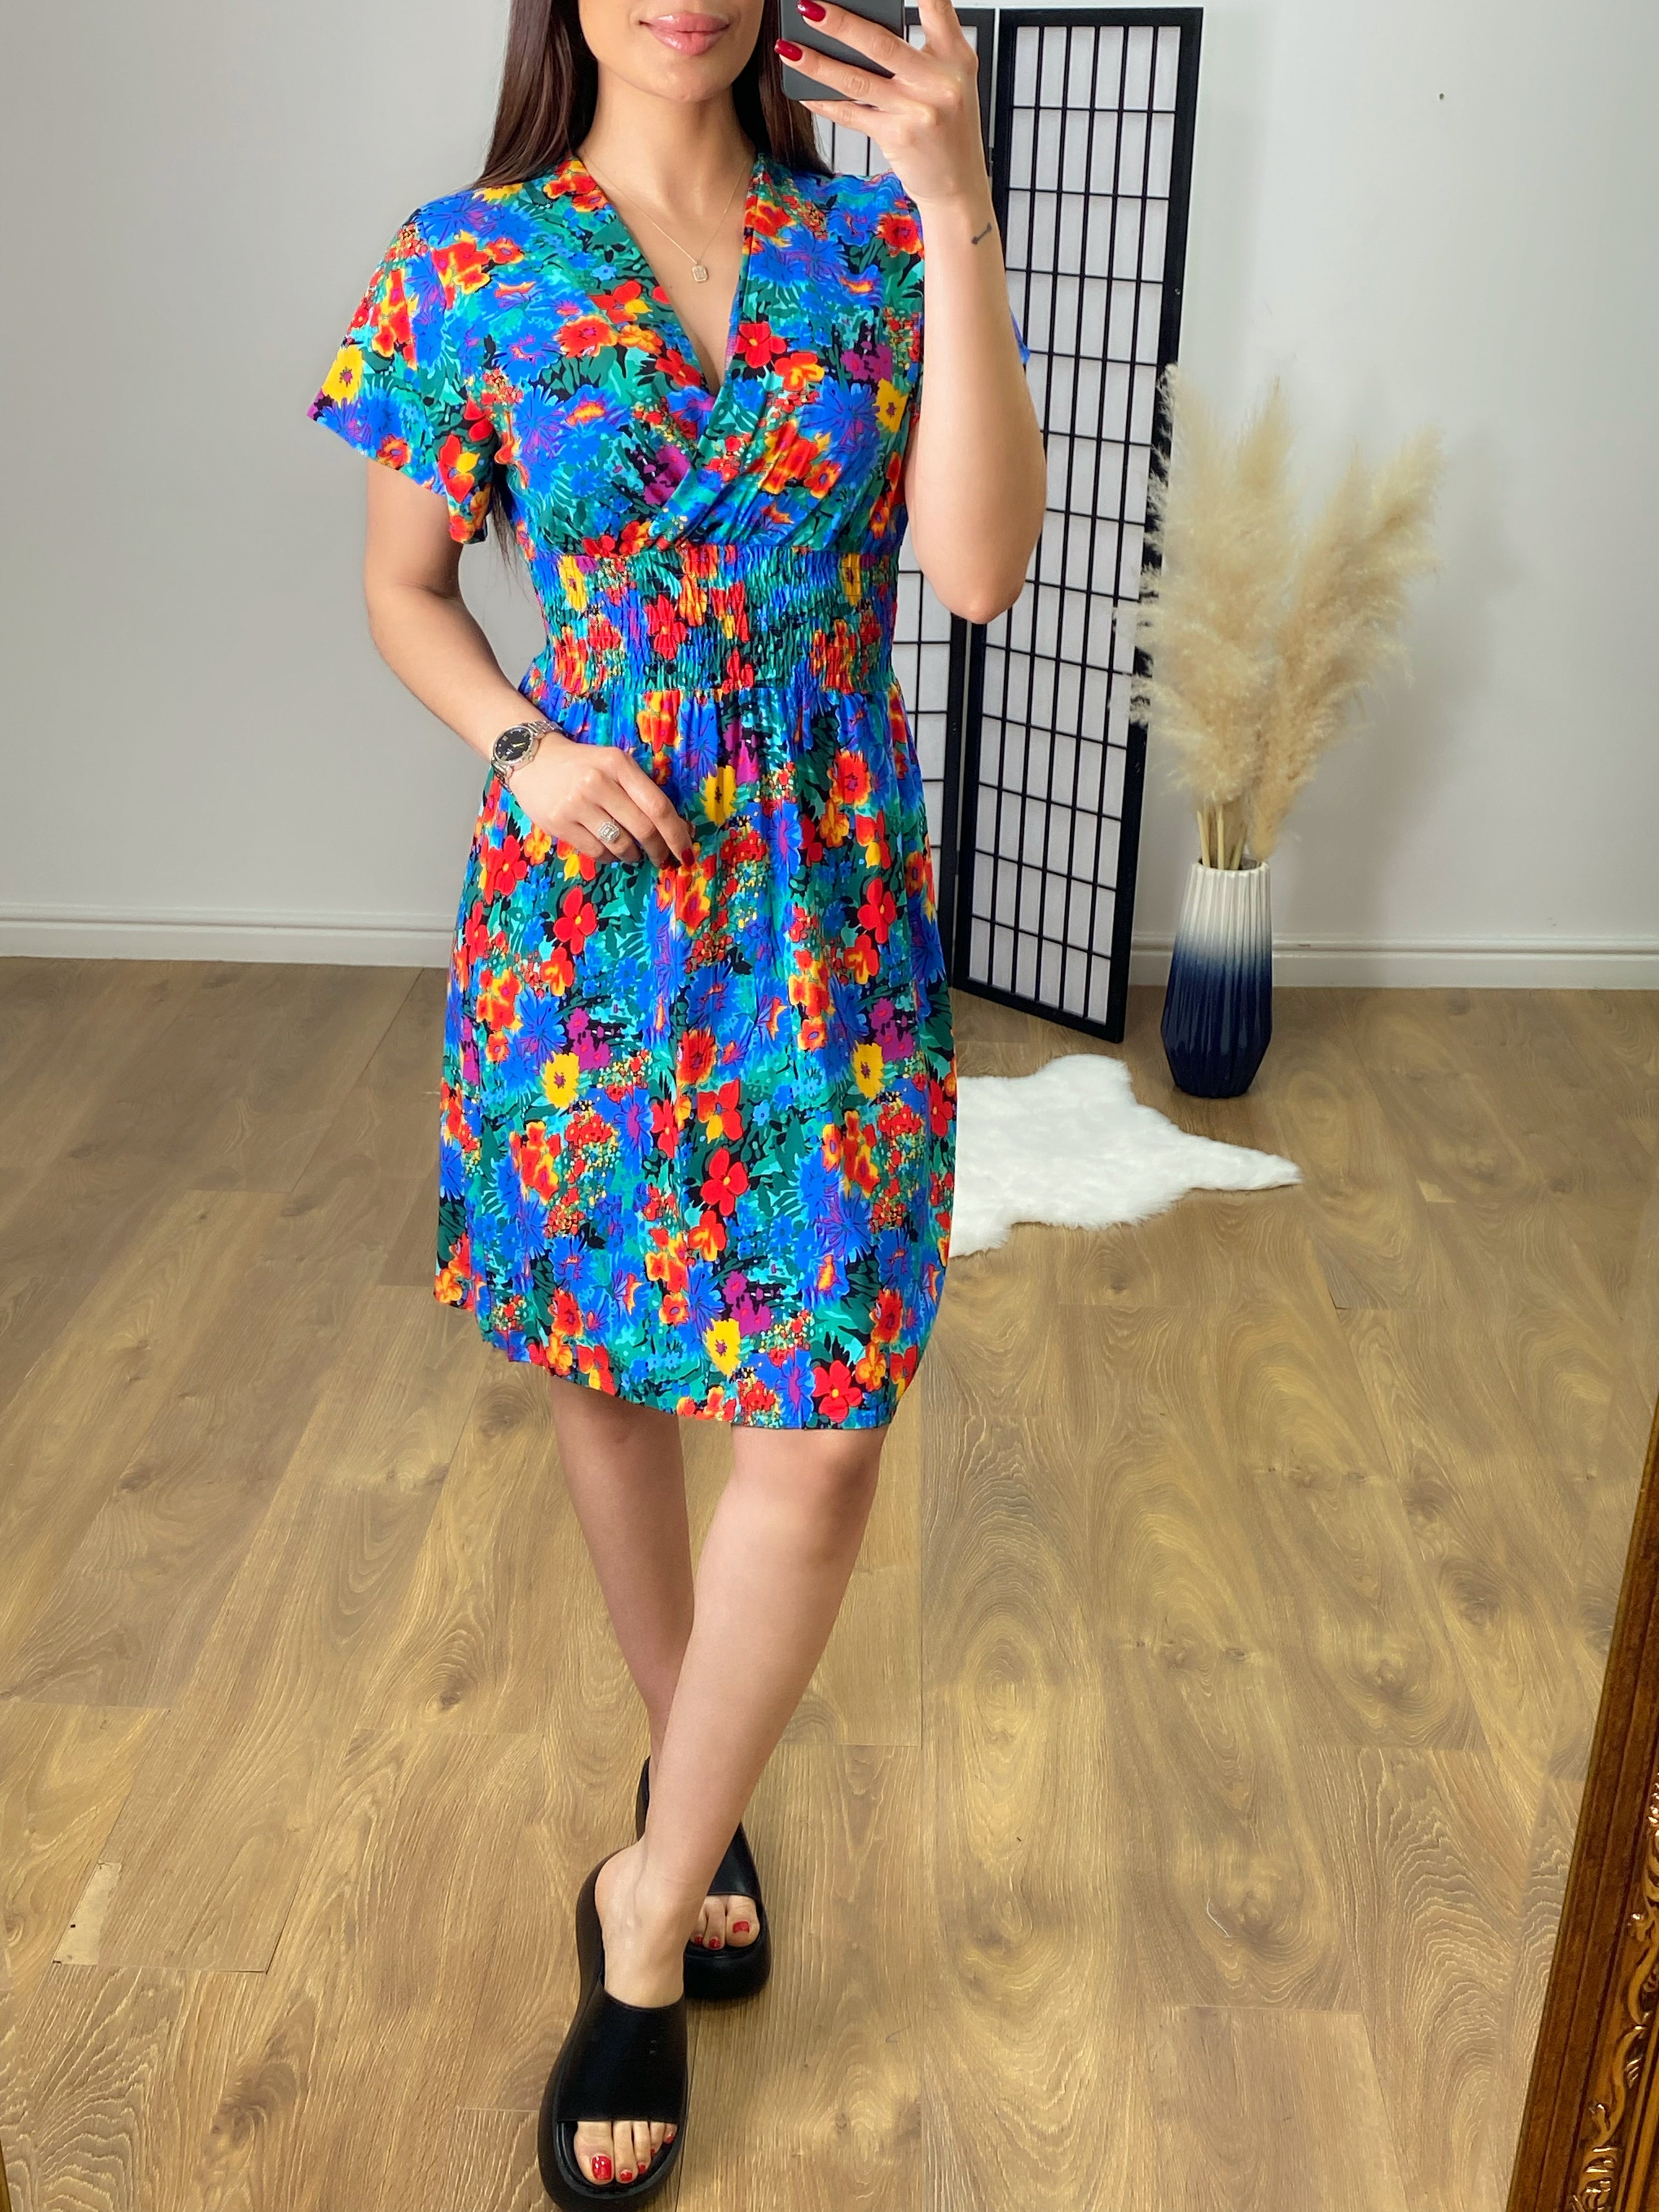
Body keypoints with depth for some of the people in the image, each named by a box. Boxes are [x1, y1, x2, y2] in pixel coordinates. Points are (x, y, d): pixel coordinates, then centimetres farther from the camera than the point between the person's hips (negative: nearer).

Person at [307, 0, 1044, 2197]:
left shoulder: (875, 244, 1)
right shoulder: (473, 263, 0)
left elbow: (982, 567, -11)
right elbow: (404, 584, 7)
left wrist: (958, 216, -18)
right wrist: (523, 749, -12)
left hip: (830, 919, 0)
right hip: (578, 914, 0)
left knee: (823, 1433, -4)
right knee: (608, 1376, 14)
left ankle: (649, 1904, 18)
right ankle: (696, 1796, 40)